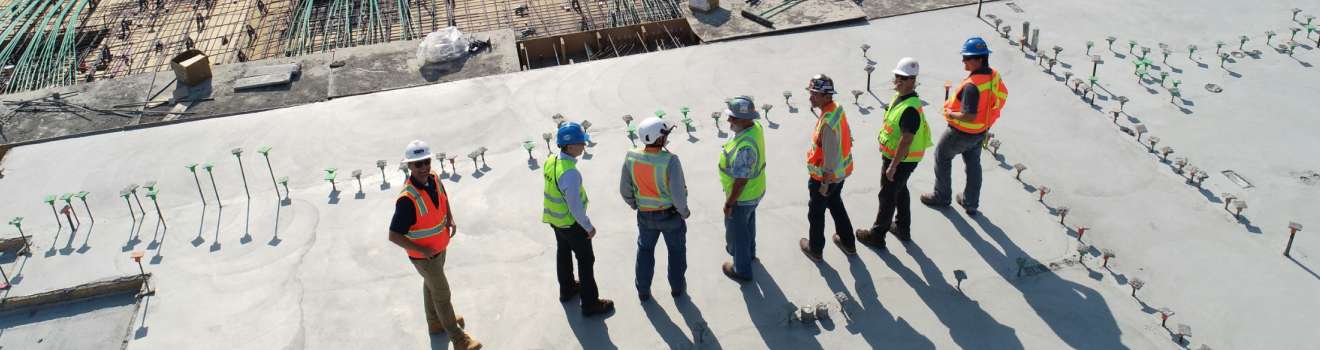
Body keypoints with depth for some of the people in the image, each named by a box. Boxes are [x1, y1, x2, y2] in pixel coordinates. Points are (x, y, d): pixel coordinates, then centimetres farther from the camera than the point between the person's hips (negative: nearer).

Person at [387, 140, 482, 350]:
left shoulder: (434, 179, -12)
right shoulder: (408, 199, -35)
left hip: (440, 246, 7)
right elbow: (394, 236, -32)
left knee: (431, 285, 28)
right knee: (442, 293, 7)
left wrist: (450, 218, -1)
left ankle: (435, 322, 52)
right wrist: (422, 250, -26)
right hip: (424, 255, -7)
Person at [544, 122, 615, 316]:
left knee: (563, 252, 27)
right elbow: (575, 206, -29)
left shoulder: (550, 162, -9)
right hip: (571, 222, -8)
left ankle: (566, 289, 48)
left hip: (554, 218, 8)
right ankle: (590, 304, 19)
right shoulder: (570, 173, -35)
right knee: (586, 260, 8)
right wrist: (588, 227, -15)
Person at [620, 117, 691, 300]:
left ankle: (643, 290, 38)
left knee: (645, 250, 25)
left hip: (645, 215, 3)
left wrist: (633, 204, 14)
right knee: (676, 250, 23)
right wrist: (684, 212, -6)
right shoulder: (670, 160, -30)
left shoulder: (631, 157, -17)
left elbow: (625, 189, -5)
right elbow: (678, 194, -25)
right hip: (670, 214, -3)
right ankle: (677, 286, 40)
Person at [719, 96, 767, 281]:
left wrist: (729, 204, -19)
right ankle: (748, 250, 57)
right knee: (748, 223, 32)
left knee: (736, 231, 15)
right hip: (755, 190, 9)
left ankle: (742, 269, 35)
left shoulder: (744, 147, -40)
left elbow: (740, 182, -31)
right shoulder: (755, 126, -12)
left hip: (742, 196, -8)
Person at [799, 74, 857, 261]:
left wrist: (825, 183, -18)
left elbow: (829, 156, -28)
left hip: (825, 175, -9)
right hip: (841, 172, 9)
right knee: (836, 204, 28)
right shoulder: (837, 108, -6)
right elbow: (847, 134, 8)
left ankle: (815, 249, 34)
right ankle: (848, 243, 43)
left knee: (816, 211, 14)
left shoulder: (827, 123, -34)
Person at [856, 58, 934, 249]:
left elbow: (906, 141, -31)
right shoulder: (899, 95, -1)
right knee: (900, 190, 25)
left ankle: (877, 235, 20)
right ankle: (903, 227, 43)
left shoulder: (910, 108, -32)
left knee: (887, 196, 4)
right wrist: (884, 144, 22)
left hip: (902, 160, -10)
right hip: (893, 153, 10)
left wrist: (892, 165, -26)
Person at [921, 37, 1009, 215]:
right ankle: (971, 203, 36)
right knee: (973, 164, 23)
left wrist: (951, 114, -18)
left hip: (962, 132, -8)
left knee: (942, 156, 17)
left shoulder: (972, 85, -35)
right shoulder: (994, 76, -8)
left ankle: (941, 196, 30)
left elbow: (969, 116, -36)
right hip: (981, 131, 8)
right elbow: (1002, 96, 9)